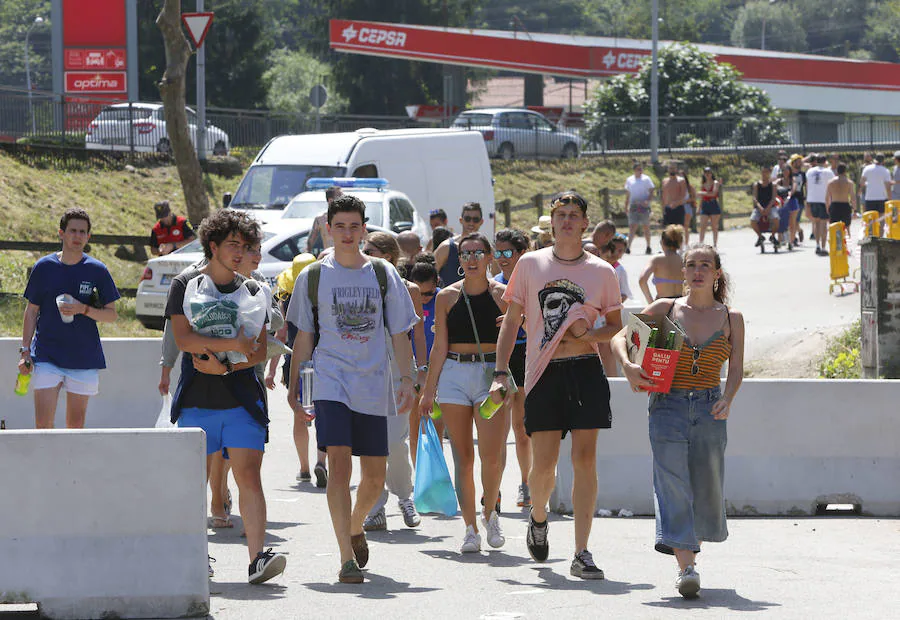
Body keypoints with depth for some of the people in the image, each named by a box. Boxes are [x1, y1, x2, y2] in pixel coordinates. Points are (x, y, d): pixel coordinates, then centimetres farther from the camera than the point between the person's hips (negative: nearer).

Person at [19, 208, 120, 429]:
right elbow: (31, 311, 8)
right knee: (43, 424, -9)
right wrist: (25, 351, 2)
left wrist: (83, 309, -15)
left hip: (84, 359, 0)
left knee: (76, 424, 5)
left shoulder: (97, 271, 1)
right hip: (46, 357, 0)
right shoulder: (44, 267, 2)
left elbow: (112, 315, 3)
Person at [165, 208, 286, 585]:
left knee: (248, 475, -11)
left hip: (242, 396, 1)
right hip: (197, 398, -1)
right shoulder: (185, 285, 6)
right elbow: (183, 339, -6)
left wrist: (225, 365, -11)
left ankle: (257, 557, -19)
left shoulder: (251, 292, 11)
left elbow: (260, 352, 6)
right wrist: (233, 344, -13)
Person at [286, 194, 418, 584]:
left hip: (373, 387, 2)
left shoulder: (383, 274, 7)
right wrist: (293, 384, 7)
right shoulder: (313, 276, 4)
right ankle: (347, 557, -18)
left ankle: (356, 527, 39)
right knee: (339, 463, -17)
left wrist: (407, 380, 0)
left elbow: (399, 333, 9)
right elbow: (303, 336, 10)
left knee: (374, 477, 8)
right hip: (330, 383, -2)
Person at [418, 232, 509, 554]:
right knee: (463, 457, 1)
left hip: (492, 374, -2)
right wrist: (429, 389, 5)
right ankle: (470, 528, 9)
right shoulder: (447, 296, 7)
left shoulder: (502, 294, 2)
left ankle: (489, 513, 13)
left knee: (491, 456, -12)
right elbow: (440, 346, 8)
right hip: (454, 374, 2)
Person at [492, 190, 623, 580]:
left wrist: (589, 335, -7)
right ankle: (538, 517, 31)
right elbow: (512, 321, 11)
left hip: (585, 371, 0)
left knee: (585, 459, -7)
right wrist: (501, 372, 3)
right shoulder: (530, 264, 8)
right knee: (543, 464, -3)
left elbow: (615, 324, 15)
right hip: (542, 373, 0)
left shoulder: (601, 272, 6)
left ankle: (581, 553, -5)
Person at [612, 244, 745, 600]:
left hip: (709, 412, 1)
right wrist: (627, 365, -14)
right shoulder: (665, 309, 5)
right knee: (673, 485, -14)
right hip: (668, 406, -1)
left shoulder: (731, 318, 7)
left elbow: (736, 369, 7)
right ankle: (686, 568, -20)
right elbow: (620, 337, 6)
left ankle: (689, 544, 36)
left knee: (706, 489, 6)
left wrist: (727, 398, -12)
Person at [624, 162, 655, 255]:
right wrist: (626, 206, 12)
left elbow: (651, 192, -1)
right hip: (633, 207, 2)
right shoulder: (629, 180, 12)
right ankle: (628, 247, -17)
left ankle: (648, 246, 15)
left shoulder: (646, 179, 2)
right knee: (632, 227, -9)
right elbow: (627, 194, 18)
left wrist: (648, 201, -18)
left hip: (644, 206, -2)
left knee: (646, 227, 4)